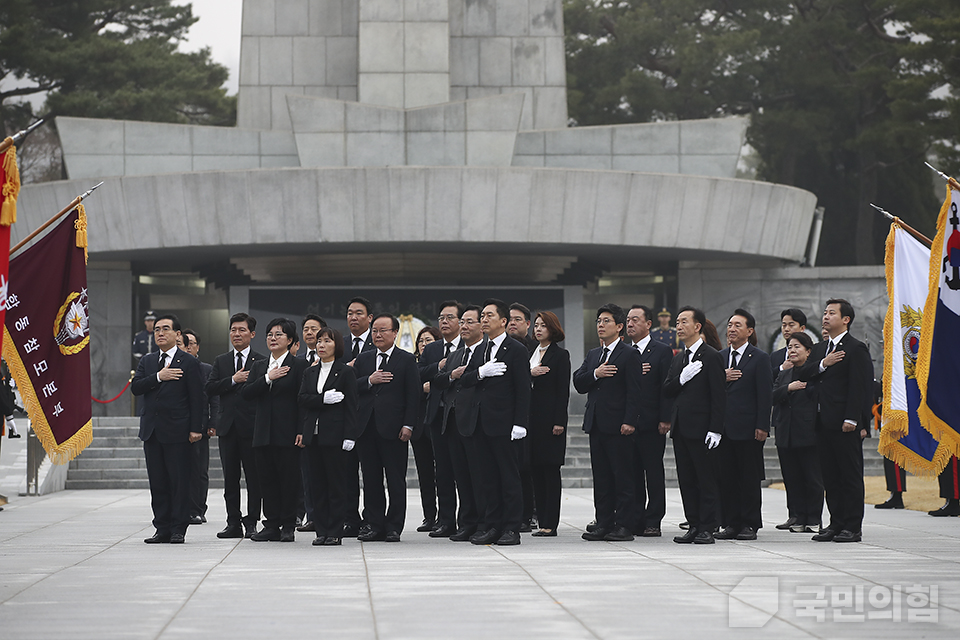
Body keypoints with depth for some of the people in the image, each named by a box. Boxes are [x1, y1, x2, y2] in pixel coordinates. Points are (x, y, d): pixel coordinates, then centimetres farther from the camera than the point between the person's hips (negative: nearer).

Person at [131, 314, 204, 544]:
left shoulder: (188, 362, -1)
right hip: (151, 430, 5)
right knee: (157, 482, 7)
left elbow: (196, 398, -4)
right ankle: (162, 529, 12)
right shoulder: (147, 361, 14)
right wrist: (158, 377, -13)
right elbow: (135, 387, 1)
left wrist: (195, 429, -11)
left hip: (177, 431, -5)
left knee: (179, 481, -3)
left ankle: (178, 529, 1)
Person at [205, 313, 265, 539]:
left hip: (252, 427, -4)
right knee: (230, 478, 6)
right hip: (228, 426, 4)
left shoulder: (261, 361, 1)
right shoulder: (220, 361, 13)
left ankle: (252, 521, 6)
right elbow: (209, 388, 0)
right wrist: (233, 380, -10)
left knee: (254, 478, -1)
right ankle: (233, 523, 10)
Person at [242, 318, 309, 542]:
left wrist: (302, 431, -14)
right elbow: (245, 393, 2)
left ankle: (288, 526, 6)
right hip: (263, 433, 5)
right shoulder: (258, 366, 15)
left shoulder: (298, 365, -1)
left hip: (287, 432, -5)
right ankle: (271, 526, 11)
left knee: (289, 480, -1)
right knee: (267, 480, 6)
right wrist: (268, 378, -11)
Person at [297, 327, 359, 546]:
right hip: (312, 435, 5)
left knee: (335, 483, -2)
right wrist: (324, 399, -15)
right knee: (317, 483, 5)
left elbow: (351, 405, -5)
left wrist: (349, 436, -12)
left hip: (333, 435, -5)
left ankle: (335, 532, 1)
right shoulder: (310, 372, 16)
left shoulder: (346, 372, 0)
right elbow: (303, 398, 3)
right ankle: (321, 531, 9)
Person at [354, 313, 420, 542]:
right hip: (367, 428, 4)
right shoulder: (363, 359, 15)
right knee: (371, 480, 6)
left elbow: (413, 395, -2)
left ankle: (394, 528, 3)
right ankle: (375, 526, 11)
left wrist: (408, 425, -10)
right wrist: (369, 381, -10)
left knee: (396, 481, -1)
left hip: (393, 429, -4)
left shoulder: (407, 360, 3)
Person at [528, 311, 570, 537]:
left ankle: (550, 524, -6)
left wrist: (559, 422, -14)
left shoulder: (560, 355, -3)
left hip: (550, 419, -7)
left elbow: (563, 391, -8)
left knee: (550, 469, -6)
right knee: (535, 470, 6)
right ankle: (542, 520, 9)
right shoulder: (531, 354, 17)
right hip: (531, 418, 7)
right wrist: (530, 374, -7)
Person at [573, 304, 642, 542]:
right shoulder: (593, 355, 18)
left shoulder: (629, 355, -4)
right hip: (596, 424, 7)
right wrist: (595, 374, -9)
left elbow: (634, 391, -10)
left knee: (623, 476, -4)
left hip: (617, 426, -7)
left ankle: (623, 525, -3)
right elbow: (578, 384, 10)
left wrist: (629, 422, -18)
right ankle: (604, 523, 13)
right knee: (601, 477, 9)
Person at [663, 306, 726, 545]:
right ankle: (694, 526, 14)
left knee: (707, 479, -4)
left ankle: (707, 528, -2)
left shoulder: (711, 356, -6)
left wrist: (715, 429, -17)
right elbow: (667, 391, 11)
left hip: (702, 429, -8)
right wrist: (682, 379, -10)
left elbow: (718, 396, -11)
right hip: (681, 427, 8)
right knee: (686, 480, 8)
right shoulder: (678, 359, 17)